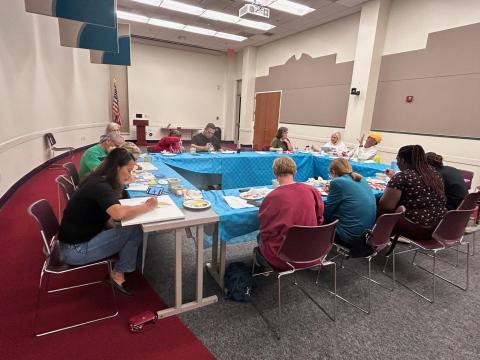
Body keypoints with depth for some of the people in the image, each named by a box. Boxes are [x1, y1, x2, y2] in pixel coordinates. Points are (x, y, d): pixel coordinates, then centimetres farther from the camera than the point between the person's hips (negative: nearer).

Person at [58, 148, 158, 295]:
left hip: (82, 237, 9)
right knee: (135, 231, -15)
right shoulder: (100, 186, -23)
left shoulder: (99, 181, 5)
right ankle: (118, 274, 3)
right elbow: (118, 213, -41)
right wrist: (146, 207, -26)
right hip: (76, 249, -9)